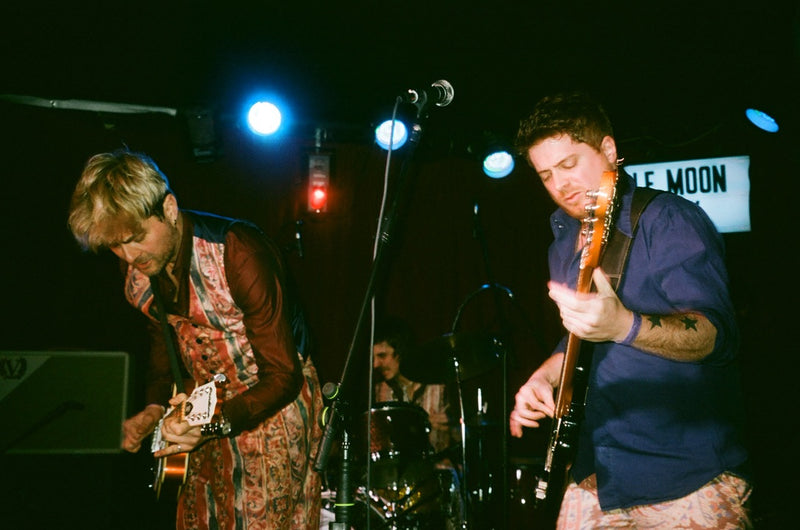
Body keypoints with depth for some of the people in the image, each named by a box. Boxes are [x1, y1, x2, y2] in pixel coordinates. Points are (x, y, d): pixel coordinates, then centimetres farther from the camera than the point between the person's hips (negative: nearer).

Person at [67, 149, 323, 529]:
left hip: (273, 404, -7)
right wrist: (154, 408, 0)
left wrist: (215, 422, -39)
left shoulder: (239, 254, -28)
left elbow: (282, 377, -26)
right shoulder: (135, 272, -5)